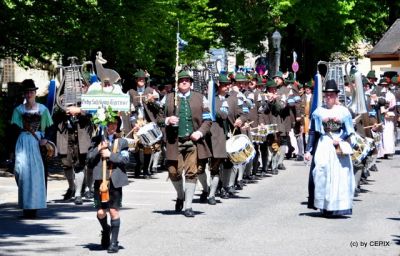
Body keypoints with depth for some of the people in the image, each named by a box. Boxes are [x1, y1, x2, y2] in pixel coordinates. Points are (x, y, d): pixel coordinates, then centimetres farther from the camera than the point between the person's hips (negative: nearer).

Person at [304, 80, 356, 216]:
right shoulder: (319, 111, 6)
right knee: (322, 172, -11)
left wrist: (340, 139, -15)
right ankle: (325, 207, -6)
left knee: (339, 175, -2)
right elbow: (312, 132, 7)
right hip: (323, 146, 0)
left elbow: (349, 131, 4)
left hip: (339, 147, 0)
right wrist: (308, 150, 2)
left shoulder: (343, 111, 5)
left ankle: (336, 207, 5)